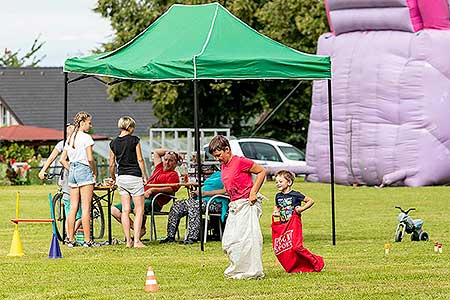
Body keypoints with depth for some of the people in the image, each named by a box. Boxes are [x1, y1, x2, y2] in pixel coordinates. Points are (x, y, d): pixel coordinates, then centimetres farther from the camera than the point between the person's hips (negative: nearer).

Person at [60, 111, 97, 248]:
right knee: (86, 208, -6)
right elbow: (90, 159, -15)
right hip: (84, 170, -7)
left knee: (73, 207, 8)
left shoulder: (69, 139, 12)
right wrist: (95, 172, -3)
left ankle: (71, 239, 8)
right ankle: (87, 240, -7)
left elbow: (62, 160, 14)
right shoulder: (86, 138, -10)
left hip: (72, 171, 7)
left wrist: (71, 170, 16)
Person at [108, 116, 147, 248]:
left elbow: (111, 164, 9)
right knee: (139, 210, 0)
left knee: (125, 210, 8)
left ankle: (128, 241, 7)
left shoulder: (114, 143, 5)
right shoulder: (134, 140, -8)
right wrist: (145, 176, 2)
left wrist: (113, 178, 24)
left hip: (121, 178, 5)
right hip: (134, 176, -5)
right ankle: (137, 241, -9)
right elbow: (140, 160, -7)